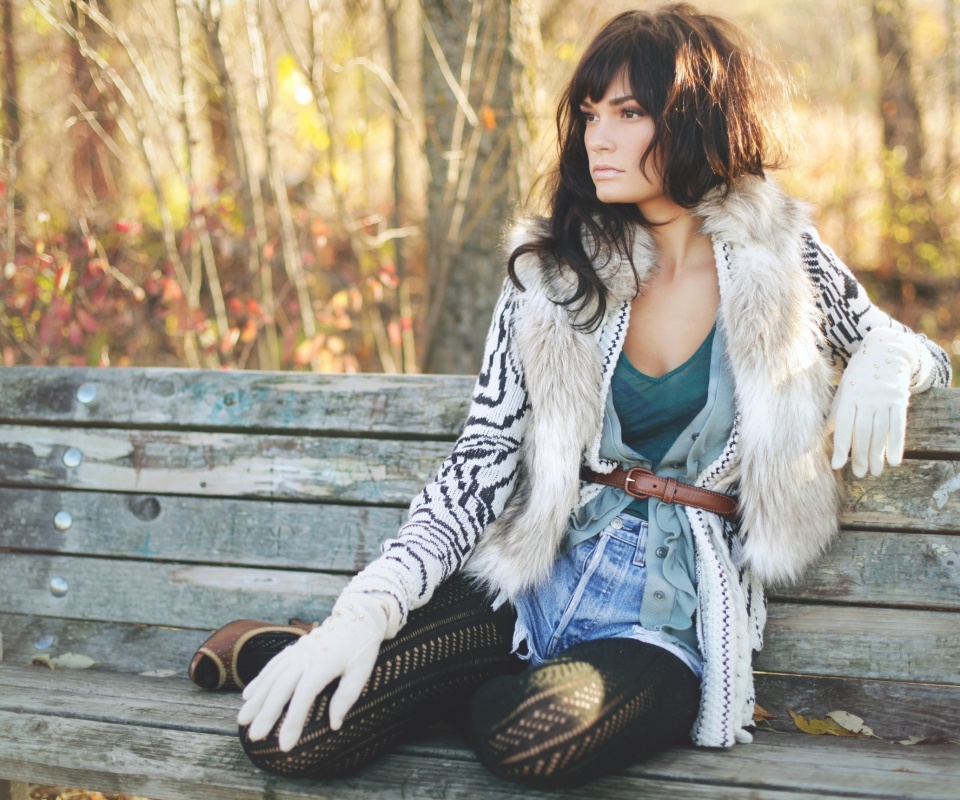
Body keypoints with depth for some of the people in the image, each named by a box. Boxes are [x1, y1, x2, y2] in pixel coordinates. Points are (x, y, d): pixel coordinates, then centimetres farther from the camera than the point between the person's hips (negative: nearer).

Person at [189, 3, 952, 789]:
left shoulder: (780, 256, 1)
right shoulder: (554, 269, 2)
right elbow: (484, 460, -2)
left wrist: (888, 358, -11)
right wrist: (366, 612, -14)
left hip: (672, 615, -1)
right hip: (535, 579, 1)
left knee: (536, 734, -36)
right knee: (287, 732, -19)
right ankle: (278, 651, 16)